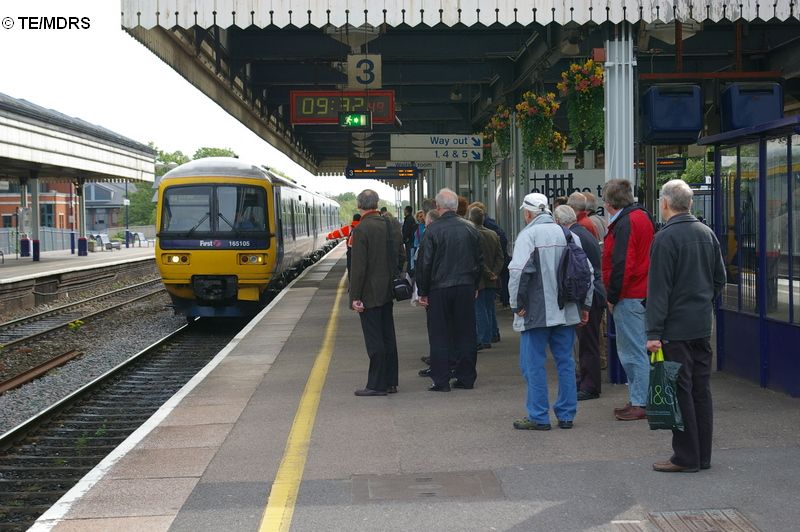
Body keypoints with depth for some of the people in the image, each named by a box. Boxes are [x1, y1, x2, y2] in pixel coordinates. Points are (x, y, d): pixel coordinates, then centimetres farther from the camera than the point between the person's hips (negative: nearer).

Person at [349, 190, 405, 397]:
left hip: (370, 294, -7)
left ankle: (377, 385, 1)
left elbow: (358, 266, -18)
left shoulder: (361, 229, -17)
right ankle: (390, 382, 20)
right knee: (388, 337, 13)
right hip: (387, 292, 8)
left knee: (374, 340, -3)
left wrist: (355, 296, -14)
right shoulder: (392, 226, 5)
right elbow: (401, 257, 12)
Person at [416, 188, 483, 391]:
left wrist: (422, 292, -1)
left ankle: (441, 380, 3)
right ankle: (466, 378, 15)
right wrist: (474, 286, 20)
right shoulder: (470, 228, 3)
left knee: (439, 336, 3)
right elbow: (479, 260, 10)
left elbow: (424, 263, -10)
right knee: (465, 334, 10)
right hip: (466, 288, 4)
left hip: (439, 290, -4)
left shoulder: (433, 230, -11)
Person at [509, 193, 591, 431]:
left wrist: (516, 304, -11)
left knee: (533, 364, 2)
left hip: (536, 313, -6)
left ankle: (538, 417, 4)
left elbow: (519, 270, -21)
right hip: (566, 312, 6)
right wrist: (585, 305, 18)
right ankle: (566, 415, 16)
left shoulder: (528, 234, -9)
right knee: (565, 362, 12)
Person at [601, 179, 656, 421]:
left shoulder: (624, 223, -16)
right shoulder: (643, 217, 14)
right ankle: (639, 399, 20)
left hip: (629, 298, -10)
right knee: (636, 349, 15)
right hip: (643, 293, 10)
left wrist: (612, 298, -13)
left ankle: (639, 404, 0)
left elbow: (621, 265, -21)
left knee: (634, 351, -5)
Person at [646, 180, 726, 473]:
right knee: (701, 389, 11)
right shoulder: (707, 233, 9)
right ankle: (703, 455, 18)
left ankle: (686, 457, 1)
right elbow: (720, 278, 15)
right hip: (703, 327, 7)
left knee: (680, 391, -2)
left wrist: (654, 333, -15)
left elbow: (659, 289, -16)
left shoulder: (665, 238, -14)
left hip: (676, 328, -7)